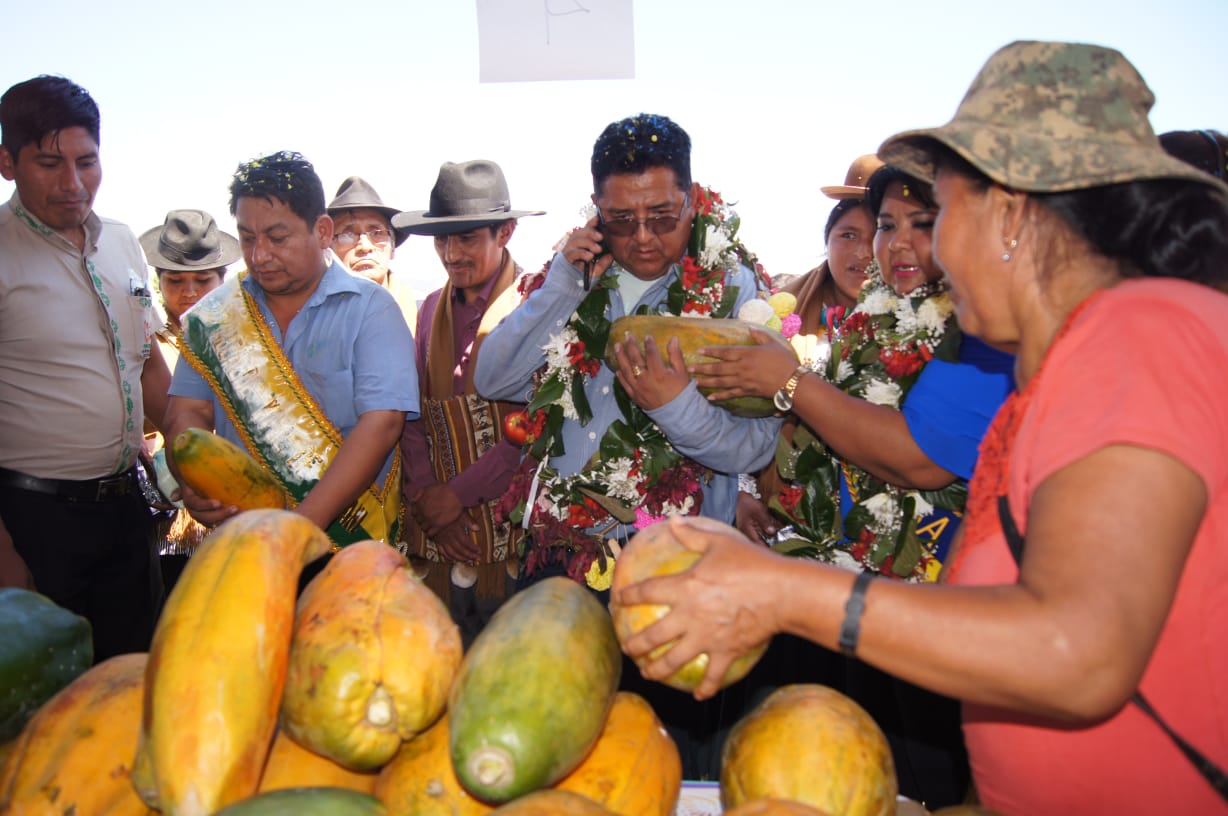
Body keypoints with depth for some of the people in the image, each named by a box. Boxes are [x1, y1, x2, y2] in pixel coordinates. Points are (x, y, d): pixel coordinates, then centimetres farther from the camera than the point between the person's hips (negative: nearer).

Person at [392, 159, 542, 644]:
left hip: (514, 531, -5)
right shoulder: (433, 309, 14)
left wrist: (459, 494, -10)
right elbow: (412, 413, 11)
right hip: (438, 531, 5)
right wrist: (425, 496, -3)